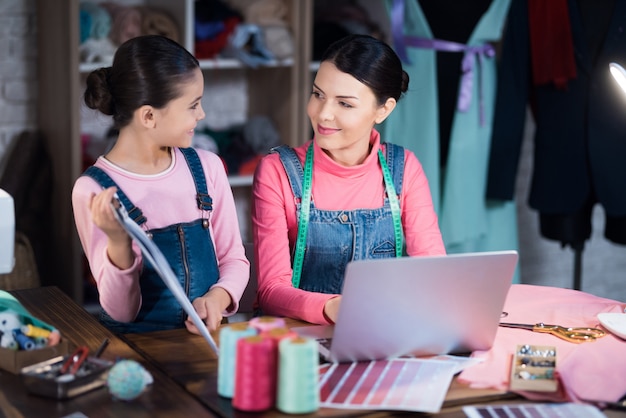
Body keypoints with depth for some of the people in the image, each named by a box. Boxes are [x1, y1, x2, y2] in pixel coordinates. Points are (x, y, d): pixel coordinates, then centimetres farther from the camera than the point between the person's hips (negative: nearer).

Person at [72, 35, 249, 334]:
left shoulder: (207, 167, 3)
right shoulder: (92, 189, -9)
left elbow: (234, 259, 11)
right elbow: (120, 313, -6)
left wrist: (217, 298, -10)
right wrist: (119, 244, -24)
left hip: (206, 335, 3)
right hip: (134, 340, -2)